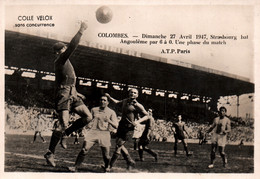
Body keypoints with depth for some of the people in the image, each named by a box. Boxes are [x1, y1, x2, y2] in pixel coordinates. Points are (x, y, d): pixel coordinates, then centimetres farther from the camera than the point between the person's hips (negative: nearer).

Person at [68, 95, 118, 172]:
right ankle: (75, 167, -9)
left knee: (106, 156, 1)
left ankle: (106, 167, 31)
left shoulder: (111, 112, 5)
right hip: (93, 132, 1)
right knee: (84, 150, -15)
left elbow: (116, 126, -1)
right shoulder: (94, 110, 13)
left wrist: (109, 121, -19)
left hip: (104, 134, -1)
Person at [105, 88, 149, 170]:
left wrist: (138, 121, -21)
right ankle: (130, 162, 28)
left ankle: (110, 166, 0)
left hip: (129, 127, -8)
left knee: (119, 146, -8)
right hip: (121, 125, 8)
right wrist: (109, 97, 26)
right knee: (119, 144, 14)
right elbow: (118, 102, 32)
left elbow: (146, 116, -7)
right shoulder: (125, 101, 10)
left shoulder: (137, 105, -10)